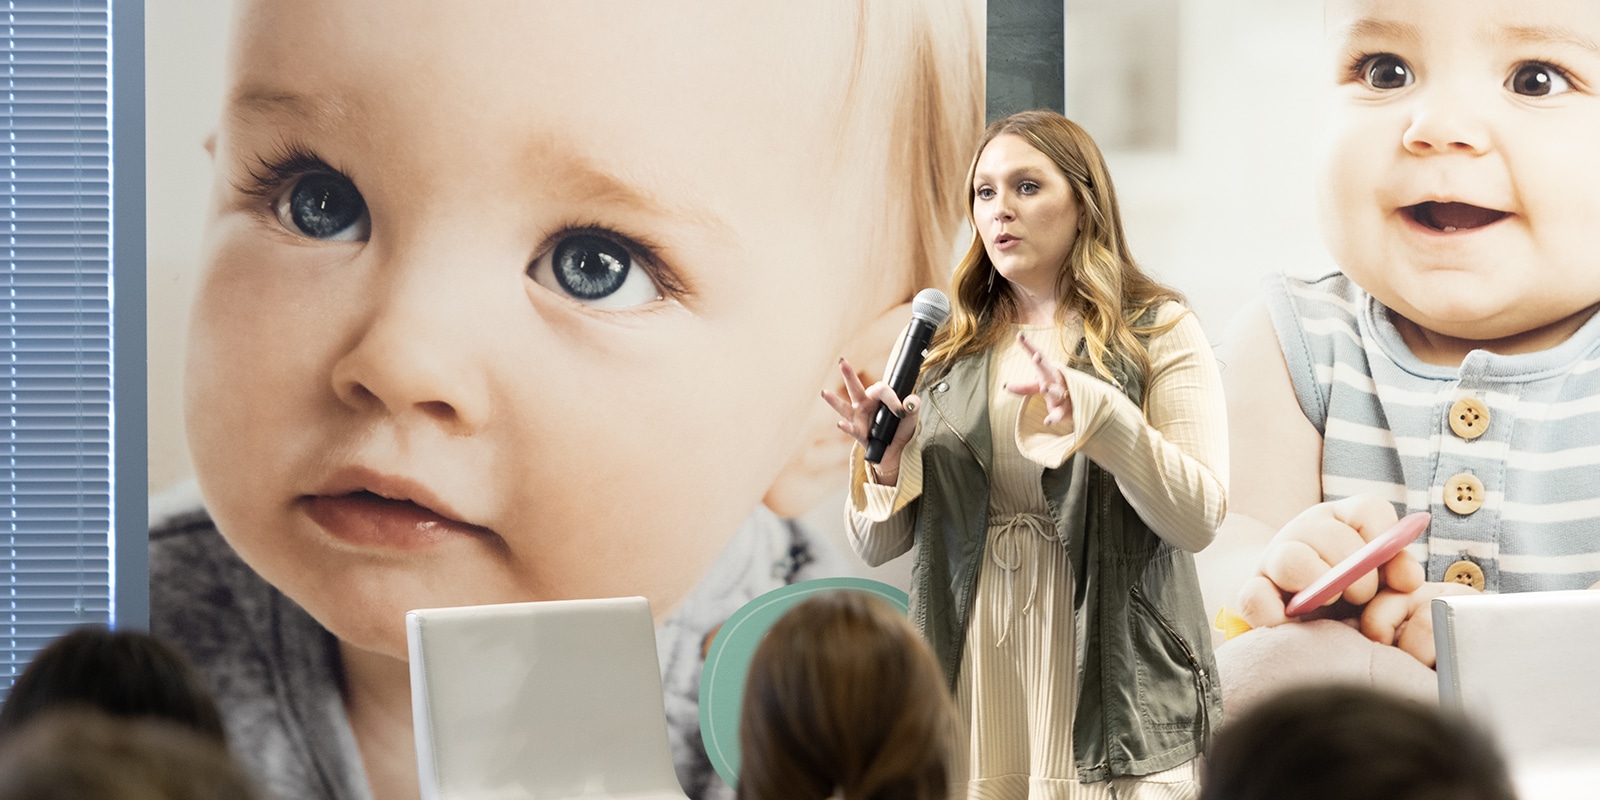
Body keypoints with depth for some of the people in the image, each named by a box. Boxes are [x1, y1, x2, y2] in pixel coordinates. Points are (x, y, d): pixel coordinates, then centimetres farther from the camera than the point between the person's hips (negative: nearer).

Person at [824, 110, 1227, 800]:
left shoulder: (1157, 333, 1)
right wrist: (886, 464, -10)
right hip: (970, 685, 3)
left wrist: (1092, 412, -23)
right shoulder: (945, 349, 10)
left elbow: (1199, 518, -11)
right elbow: (877, 547, 10)